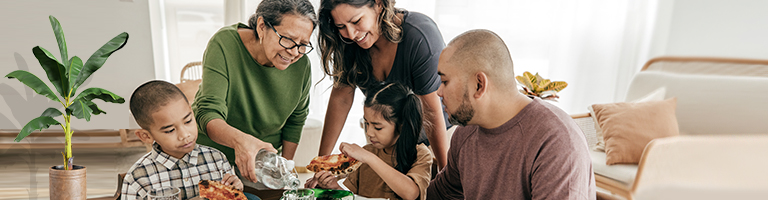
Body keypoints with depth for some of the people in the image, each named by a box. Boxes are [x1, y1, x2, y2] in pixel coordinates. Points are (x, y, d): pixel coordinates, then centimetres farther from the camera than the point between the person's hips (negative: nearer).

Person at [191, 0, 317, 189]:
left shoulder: (301, 65, -18)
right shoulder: (225, 44, -27)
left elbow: (296, 120, -2)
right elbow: (209, 114, -33)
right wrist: (239, 140, -53)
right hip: (211, 151, -2)